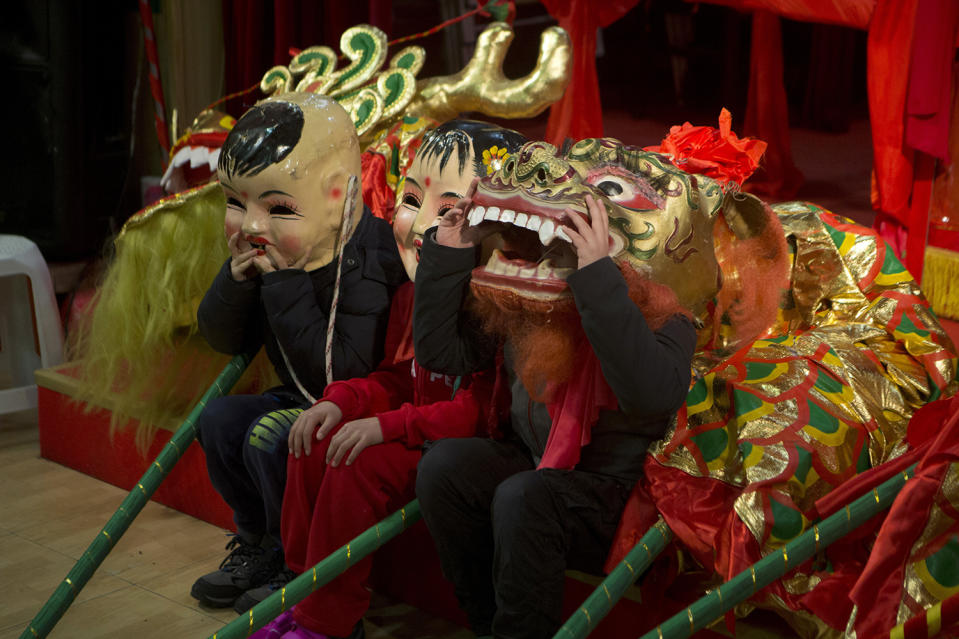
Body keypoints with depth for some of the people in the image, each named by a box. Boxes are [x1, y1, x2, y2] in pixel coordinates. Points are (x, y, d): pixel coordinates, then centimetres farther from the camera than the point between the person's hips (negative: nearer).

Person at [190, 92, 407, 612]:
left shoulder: (365, 262, -28)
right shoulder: (265, 254, -3)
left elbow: (342, 373, -33)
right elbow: (223, 340, 4)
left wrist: (286, 286, -33)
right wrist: (238, 279, -18)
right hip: (300, 399, 9)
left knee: (269, 439, -24)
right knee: (218, 420, -2)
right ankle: (256, 545, 16)